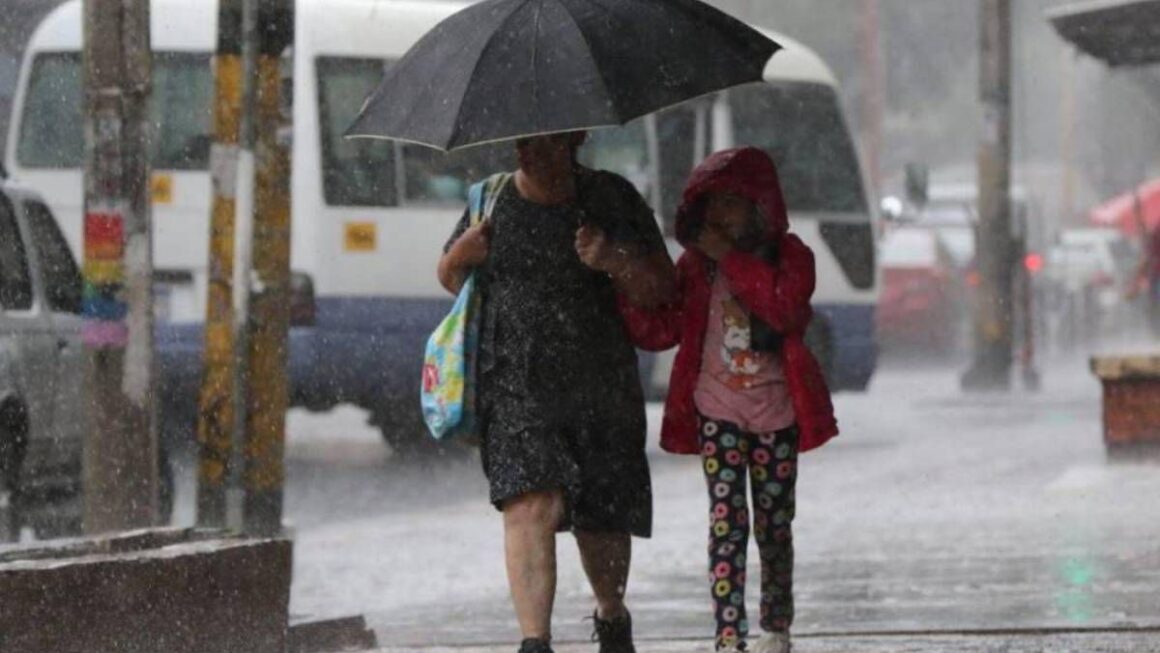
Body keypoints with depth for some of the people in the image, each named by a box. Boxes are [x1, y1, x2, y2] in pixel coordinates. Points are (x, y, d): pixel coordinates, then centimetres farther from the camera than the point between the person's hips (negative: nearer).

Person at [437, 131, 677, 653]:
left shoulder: (612, 199, 3)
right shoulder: (491, 203, 4)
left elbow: (662, 289, 3)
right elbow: (449, 278, 19)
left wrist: (616, 262, -16)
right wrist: (464, 253, -4)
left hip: (603, 389, 1)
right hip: (516, 388, -1)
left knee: (603, 521, 10)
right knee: (531, 505, -21)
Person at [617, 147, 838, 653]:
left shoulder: (789, 256, -1)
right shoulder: (696, 265, 3)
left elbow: (786, 304, -22)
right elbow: (660, 330, -1)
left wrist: (730, 257, -22)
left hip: (776, 411, 0)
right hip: (718, 410, 0)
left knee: (773, 524, 9)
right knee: (727, 521, -9)